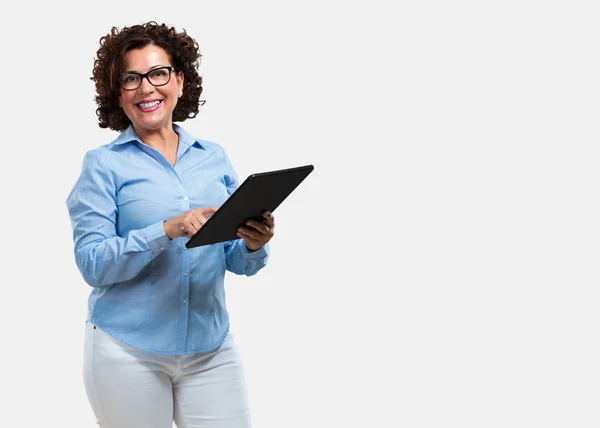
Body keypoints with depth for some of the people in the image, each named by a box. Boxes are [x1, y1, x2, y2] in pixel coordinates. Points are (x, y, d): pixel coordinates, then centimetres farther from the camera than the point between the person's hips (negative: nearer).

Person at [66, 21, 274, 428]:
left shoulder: (215, 157, 8)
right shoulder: (104, 164, -1)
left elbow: (236, 260, 10)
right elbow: (92, 263, -11)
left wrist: (254, 245, -13)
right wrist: (168, 231, -24)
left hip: (212, 348, 3)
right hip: (129, 350, -3)